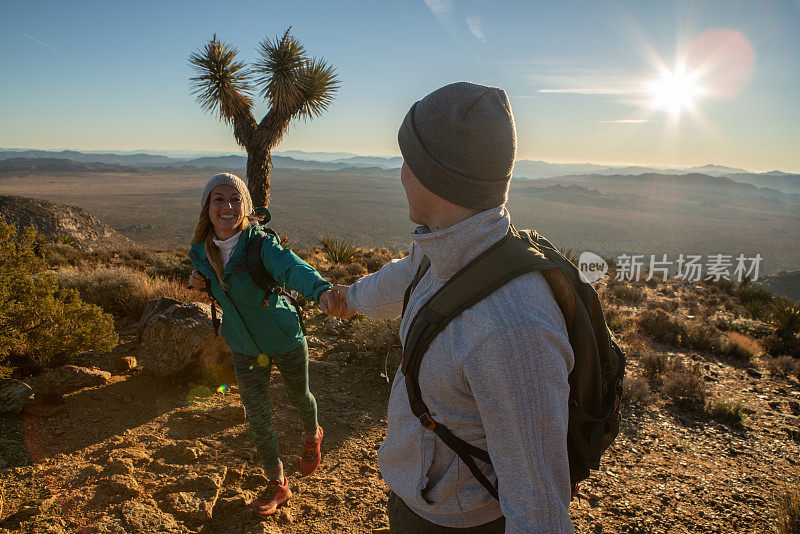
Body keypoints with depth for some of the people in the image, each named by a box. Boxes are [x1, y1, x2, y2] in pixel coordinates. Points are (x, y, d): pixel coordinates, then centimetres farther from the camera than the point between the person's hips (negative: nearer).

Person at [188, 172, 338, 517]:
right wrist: (198, 282, -14)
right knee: (257, 417, 10)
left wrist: (321, 290, -68)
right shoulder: (202, 251, -9)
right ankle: (277, 485, 33)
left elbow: (290, 266, -46)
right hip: (245, 349, 4)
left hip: (286, 340, -3)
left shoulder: (260, 243, -26)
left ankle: (312, 436, 56)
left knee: (299, 397, 20)